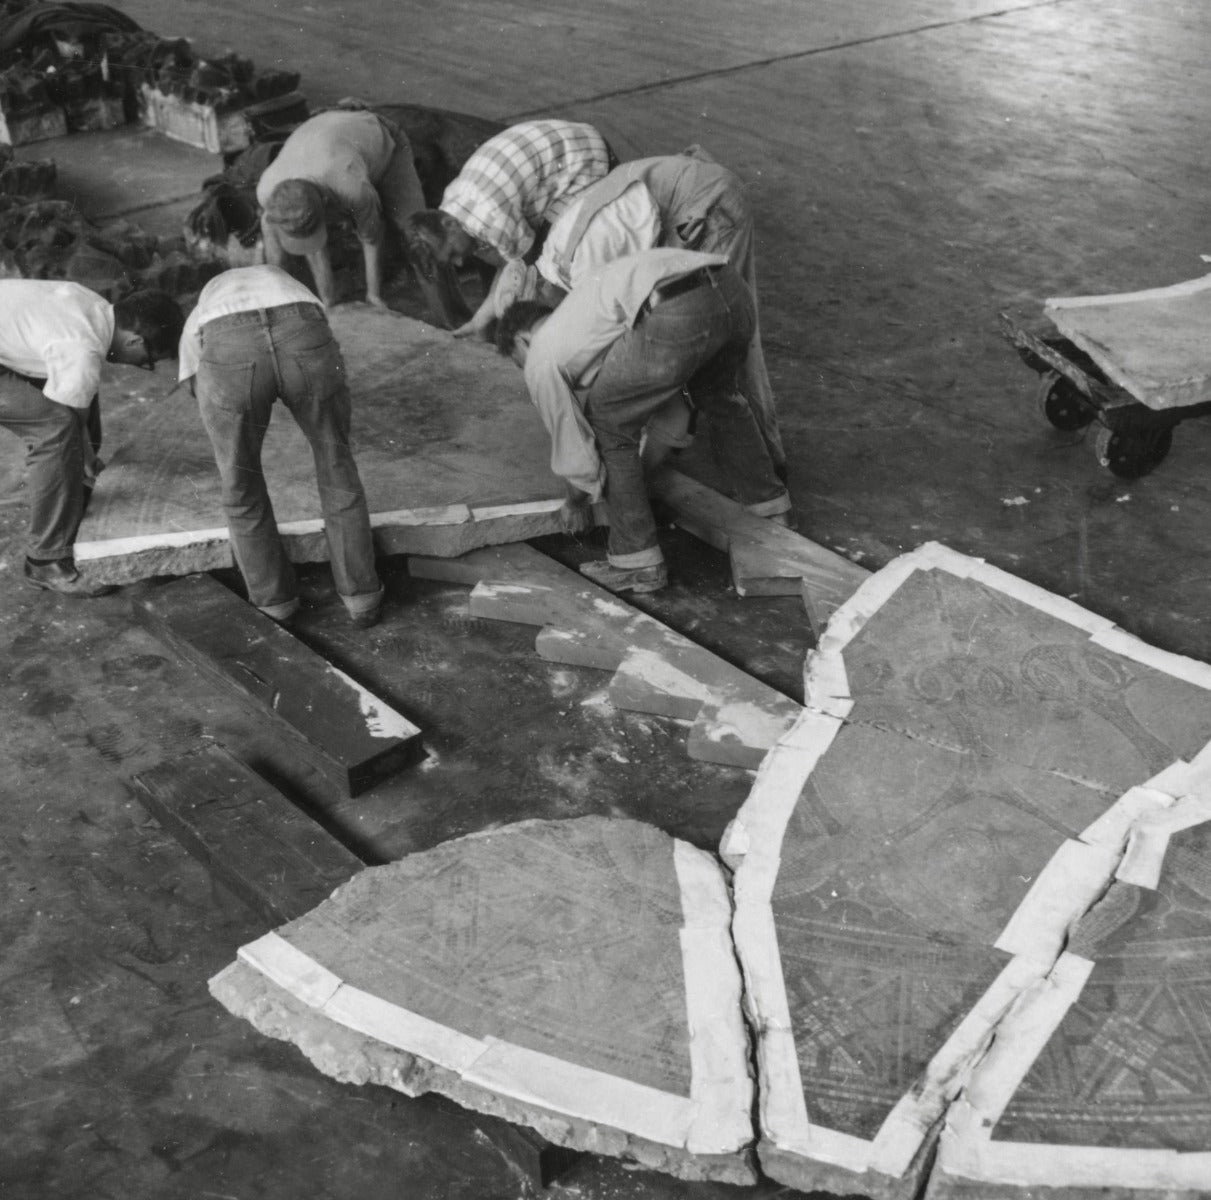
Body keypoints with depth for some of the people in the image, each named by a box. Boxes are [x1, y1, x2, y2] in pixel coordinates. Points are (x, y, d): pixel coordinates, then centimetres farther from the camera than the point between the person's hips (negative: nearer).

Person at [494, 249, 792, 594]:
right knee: (719, 396, 38)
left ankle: (636, 562, 18)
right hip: (732, 287, 9)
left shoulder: (542, 360, 17)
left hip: (679, 317, -8)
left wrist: (575, 504, 41)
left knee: (606, 426, 14)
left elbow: (572, 444, 23)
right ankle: (768, 504, 53)